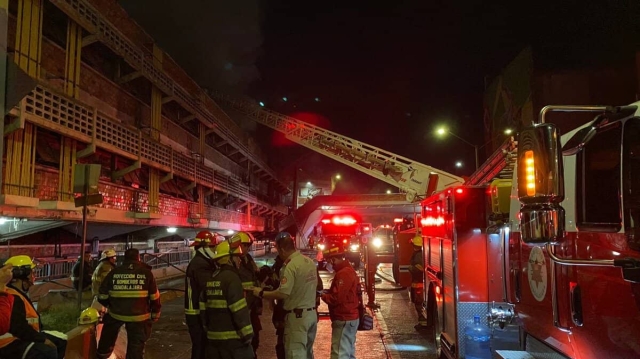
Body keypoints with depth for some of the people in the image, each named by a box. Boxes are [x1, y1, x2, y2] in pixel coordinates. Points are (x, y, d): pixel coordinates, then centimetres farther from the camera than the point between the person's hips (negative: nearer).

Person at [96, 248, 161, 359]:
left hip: (116, 312, 2)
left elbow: (103, 296, 5)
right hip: (139, 315, -2)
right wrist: (155, 314, 11)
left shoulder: (114, 272, 0)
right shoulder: (146, 273, -5)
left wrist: (109, 305, 26)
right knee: (136, 344, 8)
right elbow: (154, 297, -2)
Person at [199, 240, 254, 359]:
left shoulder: (210, 279, 10)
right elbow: (240, 311, -19)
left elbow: (204, 309, 15)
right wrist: (247, 335, -13)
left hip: (213, 337, 8)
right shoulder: (232, 278, -15)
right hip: (232, 339, -8)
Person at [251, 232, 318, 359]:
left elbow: (283, 293, -24)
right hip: (311, 313, 8)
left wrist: (261, 293, -13)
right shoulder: (310, 261, 7)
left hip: (297, 316, -8)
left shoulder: (290, 266, -19)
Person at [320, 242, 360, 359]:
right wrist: (326, 293, 4)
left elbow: (336, 298, -24)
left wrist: (323, 295, -7)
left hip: (344, 320, -11)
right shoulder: (348, 270, 14)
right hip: (350, 318, 11)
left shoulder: (344, 273, -19)